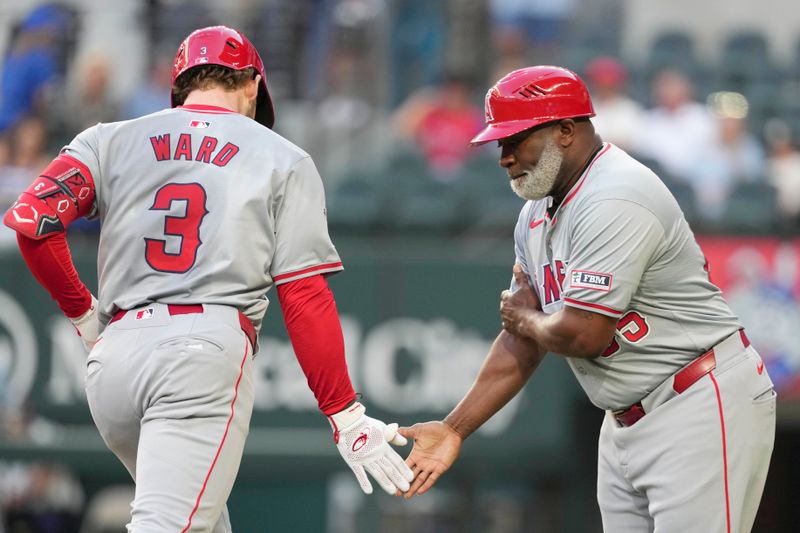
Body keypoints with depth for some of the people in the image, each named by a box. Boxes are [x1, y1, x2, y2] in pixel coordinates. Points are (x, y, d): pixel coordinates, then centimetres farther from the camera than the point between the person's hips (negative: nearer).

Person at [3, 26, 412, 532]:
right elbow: (306, 299, 2)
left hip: (112, 355, 4)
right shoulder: (284, 161, 11)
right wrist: (347, 418, 3)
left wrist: (82, 313, 16)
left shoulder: (112, 140, 16)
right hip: (208, 348, -4)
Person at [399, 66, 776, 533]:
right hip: (626, 421, 10)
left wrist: (524, 317, -1)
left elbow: (582, 335, -23)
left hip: (701, 409, -10)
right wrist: (454, 429, 7)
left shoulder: (615, 201, -20)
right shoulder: (538, 212, 11)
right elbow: (523, 342, 14)